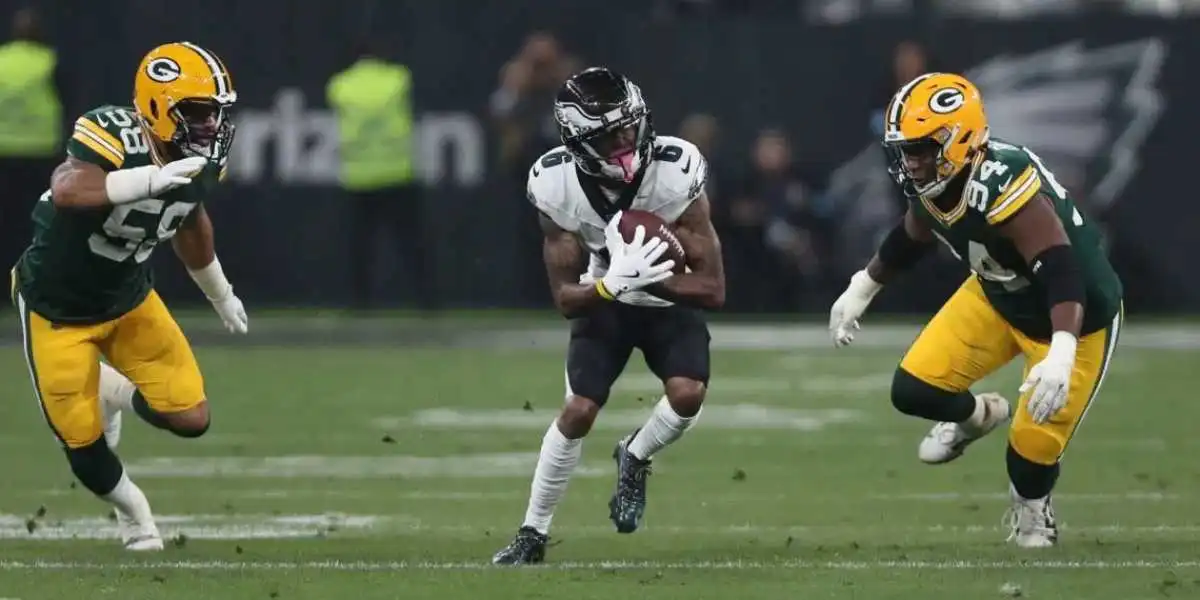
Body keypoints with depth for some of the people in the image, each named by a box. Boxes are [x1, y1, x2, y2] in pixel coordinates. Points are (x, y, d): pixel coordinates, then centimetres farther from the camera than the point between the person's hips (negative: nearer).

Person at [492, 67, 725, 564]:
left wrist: (649, 280, -43)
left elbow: (713, 290, -27)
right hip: (604, 300, 1)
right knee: (578, 411, -12)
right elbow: (565, 298, -20)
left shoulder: (676, 173, -31)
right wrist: (614, 283, -41)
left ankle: (633, 460, 8)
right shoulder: (557, 185, -25)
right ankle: (533, 533, 5)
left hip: (671, 300, -1)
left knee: (687, 393, -24)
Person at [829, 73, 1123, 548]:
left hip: (1074, 315, -7)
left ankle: (1031, 511, 32)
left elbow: (1062, 271, -44)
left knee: (1034, 444, -5)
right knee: (914, 391, -3)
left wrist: (1061, 355, -54)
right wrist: (861, 290, 22)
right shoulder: (930, 185, -14)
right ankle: (978, 416, 32)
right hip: (997, 299, 7)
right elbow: (910, 240, 10)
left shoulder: (1002, 187, -40)